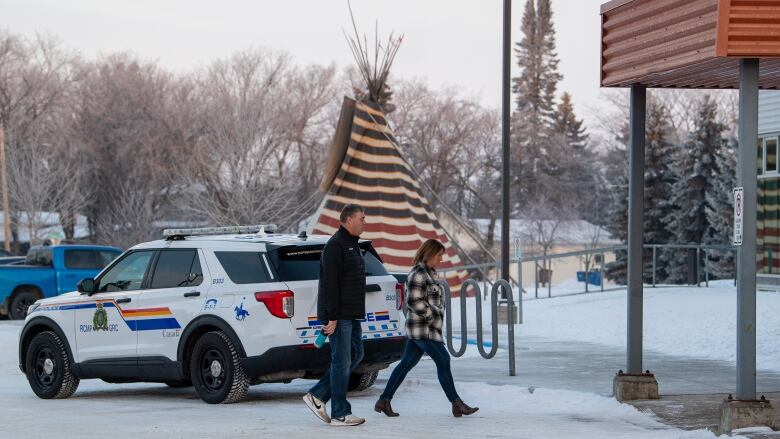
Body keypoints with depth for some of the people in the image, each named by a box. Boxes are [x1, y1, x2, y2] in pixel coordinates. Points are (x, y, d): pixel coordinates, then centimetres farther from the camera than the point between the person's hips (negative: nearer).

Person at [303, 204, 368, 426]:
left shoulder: (352, 245, 18)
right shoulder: (336, 245, -14)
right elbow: (330, 284, -20)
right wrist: (332, 318, -23)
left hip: (351, 315, 10)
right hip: (339, 316, -10)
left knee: (355, 355, 13)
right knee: (342, 361, -5)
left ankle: (317, 396, 16)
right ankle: (340, 414, 1)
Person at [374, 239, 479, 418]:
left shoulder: (429, 273, 17)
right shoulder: (418, 274, -14)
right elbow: (414, 302, -19)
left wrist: (437, 312, 9)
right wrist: (433, 315, -14)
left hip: (427, 327, 10)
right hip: (423, 329, -10)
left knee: (407, 363, 10)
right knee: (443, 361, -10)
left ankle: (384, 401, 12)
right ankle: (457, 404, -8)